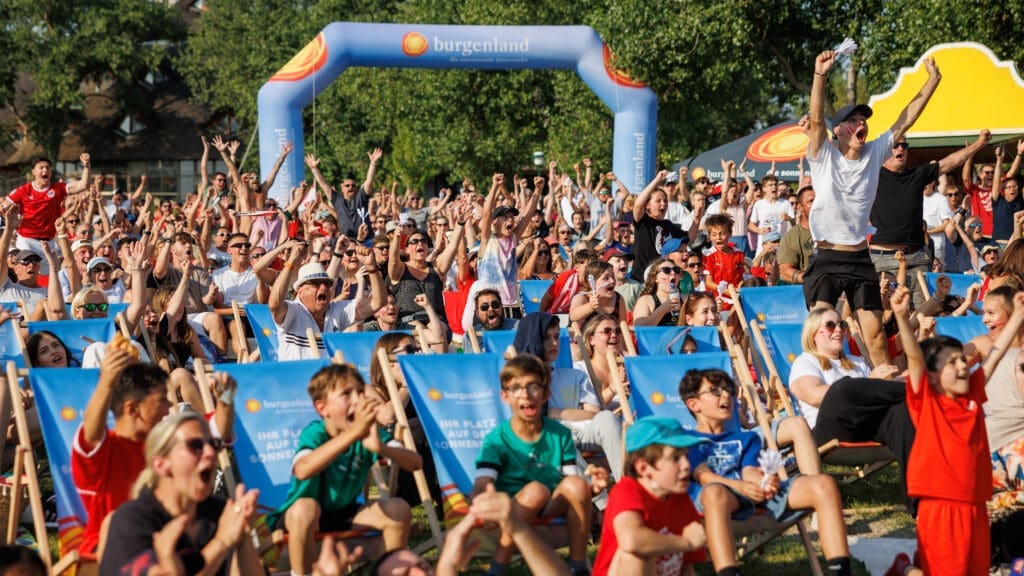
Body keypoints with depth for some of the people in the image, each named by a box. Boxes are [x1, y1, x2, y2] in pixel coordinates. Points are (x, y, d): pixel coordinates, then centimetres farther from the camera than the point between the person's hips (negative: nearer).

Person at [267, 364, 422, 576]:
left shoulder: (369, 432, -10)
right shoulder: (315, 433, -24)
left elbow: (415, 462, -20)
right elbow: (303, 470, -48)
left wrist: (381, 448, -41)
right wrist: (354, 432, -54)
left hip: (343, 514, 5)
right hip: (296, 516, -5)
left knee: (399, 509, -14)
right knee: (306, 507, -38)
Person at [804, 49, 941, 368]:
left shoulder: (875, 153, 8)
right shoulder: (824, 156, -4)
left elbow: (904, 122, 5)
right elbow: (816, 119, -19)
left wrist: (932, 82, 0)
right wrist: (820, 73, -32)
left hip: (861, 260, 4)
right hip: (827, 260, -4)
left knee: (875, 335, 2)